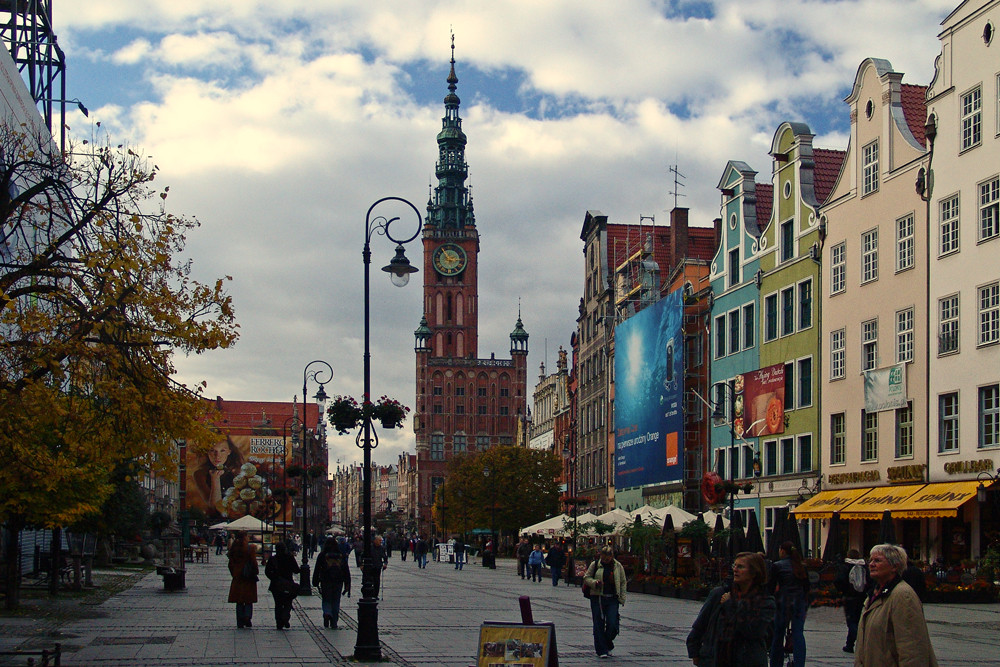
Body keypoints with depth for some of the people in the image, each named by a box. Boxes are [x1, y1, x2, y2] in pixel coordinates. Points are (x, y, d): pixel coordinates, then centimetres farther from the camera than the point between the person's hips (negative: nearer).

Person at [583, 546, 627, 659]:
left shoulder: (618, 566, 8)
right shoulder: (595, 565, 4)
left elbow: (623, 583, 12)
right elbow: (586, 578, 7)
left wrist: (622, 598, 5)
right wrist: (595, 583, -14)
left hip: (612, 599, 1)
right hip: (597, 598, -1)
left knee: (612, 624, -6)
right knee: (598, 625, -1)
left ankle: (608, 645, 19)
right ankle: (601, 650, 6)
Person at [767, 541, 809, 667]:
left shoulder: (777, 566, -4)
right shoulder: (801, 566, 7)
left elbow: (771, 587, -4)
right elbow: (807, 587, 10)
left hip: (783, 601, -3)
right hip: (800, 603, 3)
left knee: (778, 634, 7)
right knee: (798, 634, 2)